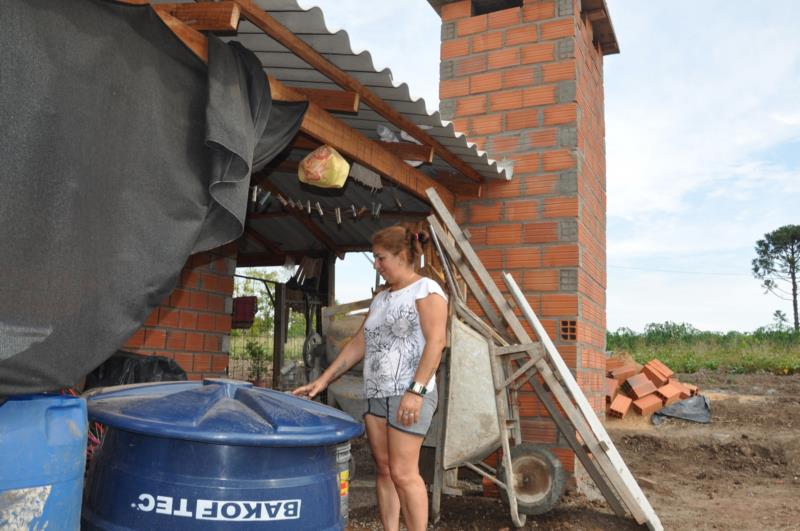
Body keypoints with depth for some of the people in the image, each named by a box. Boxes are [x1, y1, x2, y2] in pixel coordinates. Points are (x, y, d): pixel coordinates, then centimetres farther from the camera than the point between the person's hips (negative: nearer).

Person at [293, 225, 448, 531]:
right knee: (384, 470, 8)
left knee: (403, 472, -8)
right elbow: (358, 344, 19)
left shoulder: (426, 290, -3)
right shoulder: (380, 298, 19)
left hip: (409, 392, -7)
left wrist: (416, 390, -21)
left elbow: (436, 341, -13)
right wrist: (323, 380, 14)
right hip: (375, 393, 7)